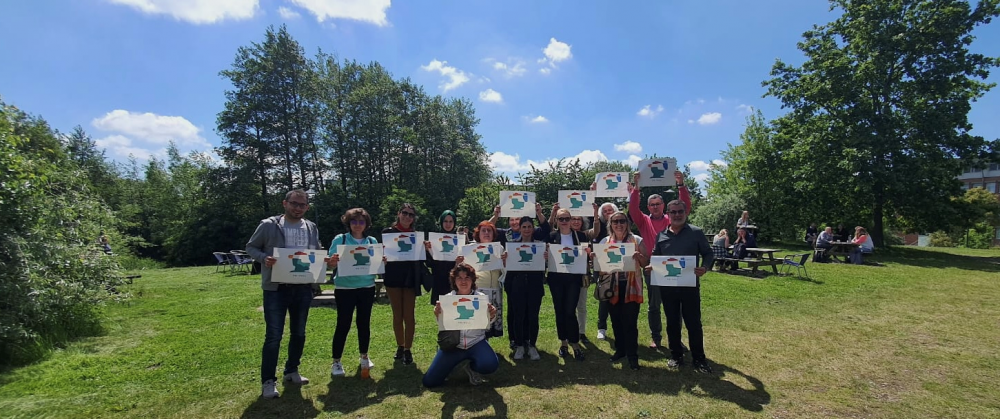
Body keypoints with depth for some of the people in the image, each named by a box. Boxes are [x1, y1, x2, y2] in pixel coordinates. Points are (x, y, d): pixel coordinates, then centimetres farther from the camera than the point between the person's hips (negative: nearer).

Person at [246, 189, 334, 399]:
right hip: (276, 288, -4)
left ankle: (291, 371, 32)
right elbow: (251, 247, 2)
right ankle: (268, 381, 13)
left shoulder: (312, 228, 8)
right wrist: (264, 258, -18)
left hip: (303, 288, 5)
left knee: (299, 333, 14)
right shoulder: (269, 225, -5)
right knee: (273, 335, -1)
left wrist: (326, 261, -4)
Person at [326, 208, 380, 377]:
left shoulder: (372, 241, 6)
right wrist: (333, 261, -25)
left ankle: (364, 357, 28)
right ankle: (336, 362, 14)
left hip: (367, 288, 3)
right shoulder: (340, 239, -3)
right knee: (343, 324, 0)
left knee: (364, 323, 11)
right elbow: (331, 264, -3)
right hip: (345, 288, -3)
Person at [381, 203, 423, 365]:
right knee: (397, 315, 10)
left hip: (410, 279, 1)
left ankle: (408, 349, 11)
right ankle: (400, 346, 26)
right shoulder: (388, 232, 1)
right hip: (393, 278, 0)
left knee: (408, 316, 1)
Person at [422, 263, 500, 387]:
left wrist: (492, 316, -23)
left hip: (476, 343, -1)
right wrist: (438, 315, -21)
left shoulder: (481, 298, -3)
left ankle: (472, 368, 7)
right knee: (429, 381, -7)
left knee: (490, 365, -30)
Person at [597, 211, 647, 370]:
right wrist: (601, 272, -11)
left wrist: (639, 257, -19)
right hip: (612, 285, 3)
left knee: (630, 321, -2)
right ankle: (620, 350, 27)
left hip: (631, 285, -2)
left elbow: (646, 263, 1)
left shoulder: (636, 240, 1)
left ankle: (632, 355, 9)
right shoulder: (605, 241, 6)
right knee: (616, 320, 11)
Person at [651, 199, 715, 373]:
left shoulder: (696, 233, -1)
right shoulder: (661, 235, 6)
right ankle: (676, 355, 25)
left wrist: (705, 267, -17)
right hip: (667, 286, 3)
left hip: (690, 284, -3)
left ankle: (698, 358, 18)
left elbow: (708, 253, 1)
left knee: (693, 322, 3)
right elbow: (655, 257, 14)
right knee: (672, 322, 12)